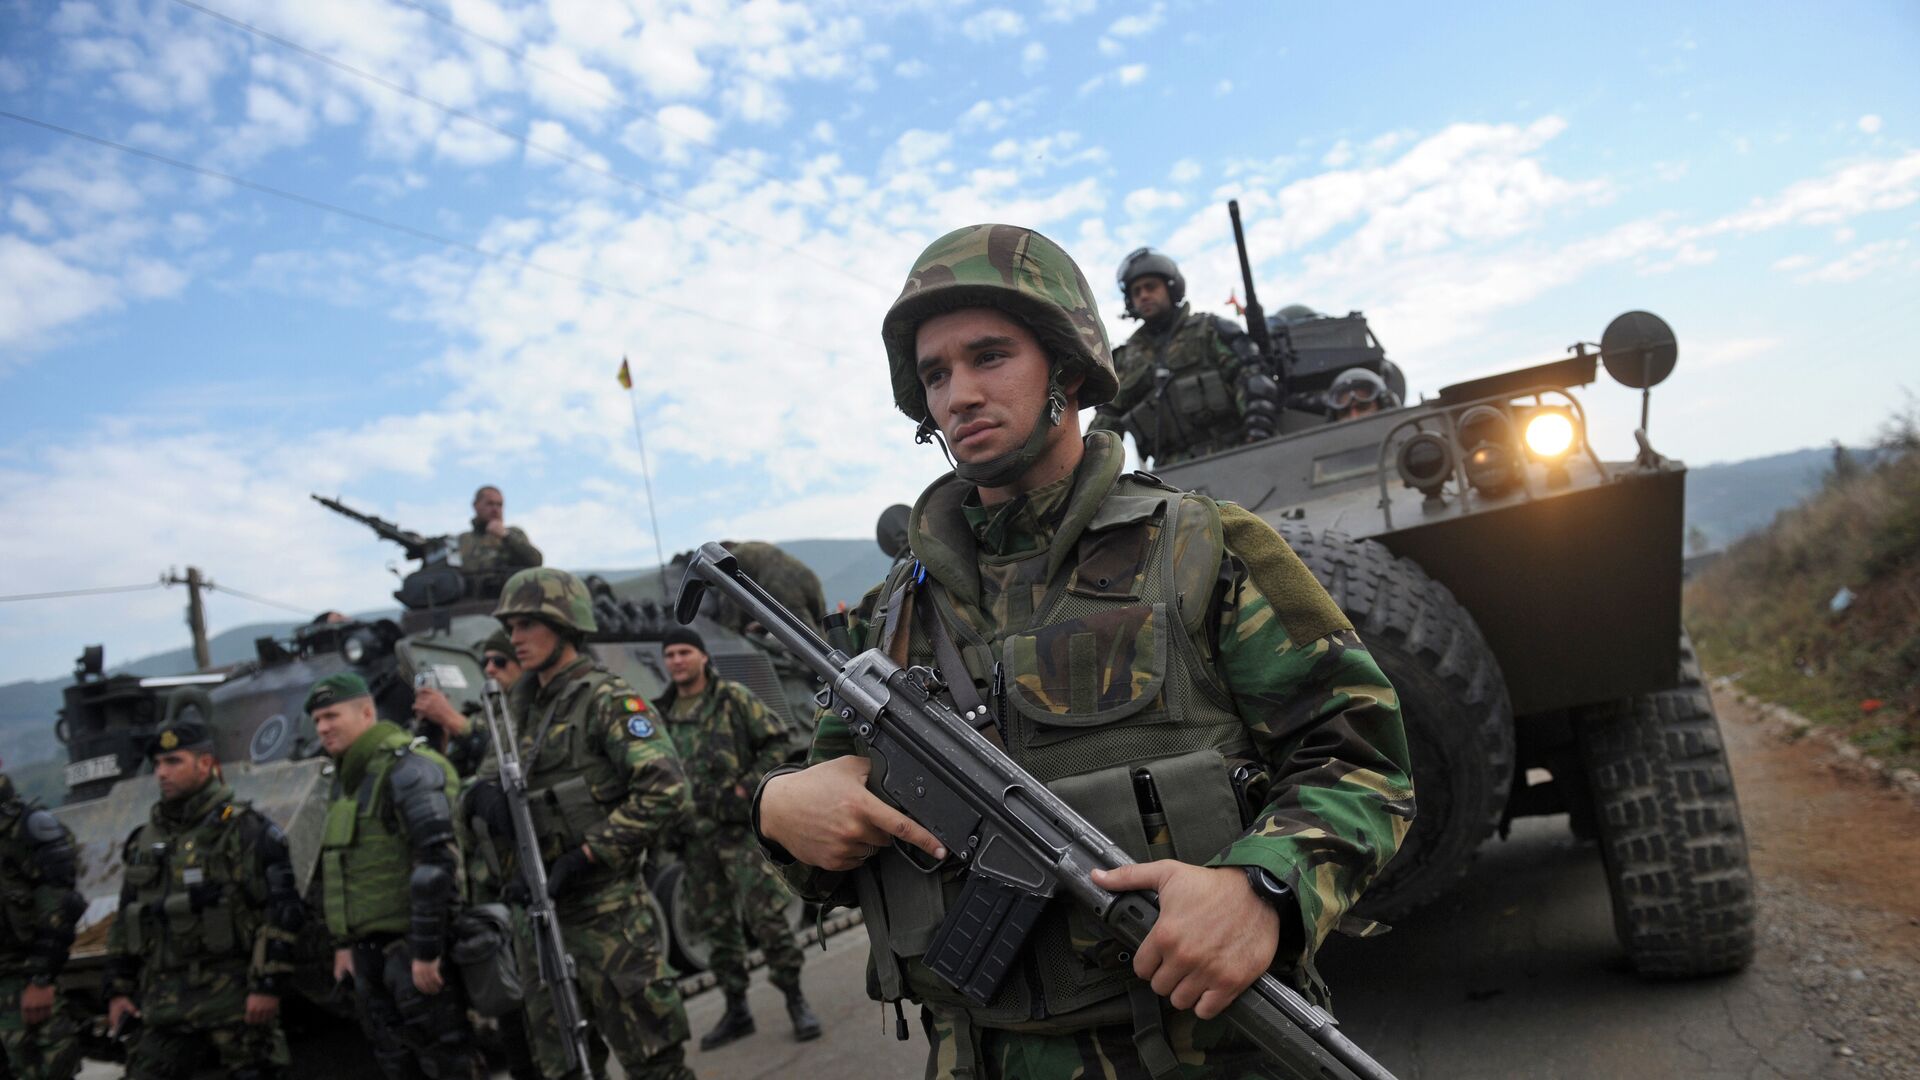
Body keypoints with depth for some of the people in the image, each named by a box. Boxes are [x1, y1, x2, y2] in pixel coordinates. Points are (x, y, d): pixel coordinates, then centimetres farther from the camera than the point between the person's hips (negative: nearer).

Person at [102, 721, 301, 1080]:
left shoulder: (245, 829, -5)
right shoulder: (144, 841, 15)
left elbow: (284, 912, -11)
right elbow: (124, 923, 22)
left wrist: (268, 985, -15)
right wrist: (118, 990, 14)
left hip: (233, 999, -5)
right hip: (163, 1005, 6)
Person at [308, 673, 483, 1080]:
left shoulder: (406, 769, -14)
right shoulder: (346, 780, 16)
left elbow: (437, 861, -21)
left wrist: (426, 949, -22)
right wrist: (344, 943, 20)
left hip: (412, 944, -9)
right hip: (370, 949, 9)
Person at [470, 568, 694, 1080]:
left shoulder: (606, 698, -12)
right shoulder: (524, 705, 12)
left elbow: (666, 791, -20)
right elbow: (498, 762, 24)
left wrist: (588, 855, -19)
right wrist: (488, 788, 0)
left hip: (604, 908, -8)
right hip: (541, 907, 8)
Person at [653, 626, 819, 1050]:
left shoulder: (733, 698, -1)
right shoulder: (662, 714, 11)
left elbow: (776, 742, -2)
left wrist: (746, 787, -11)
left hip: (740, 827, -5)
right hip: (695, 836, 5)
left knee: (766, 914, -8)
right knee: (715, 924, 10)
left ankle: (796, 1001, 4)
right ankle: (736, 1010, 21)